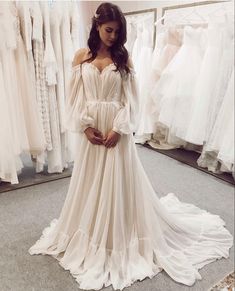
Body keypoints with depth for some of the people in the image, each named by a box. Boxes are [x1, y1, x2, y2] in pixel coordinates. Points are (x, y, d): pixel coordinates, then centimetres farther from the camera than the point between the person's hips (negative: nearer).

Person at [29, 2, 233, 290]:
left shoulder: (123, 57, 2)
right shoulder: (81, 56, 6)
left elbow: (130, 99, -3)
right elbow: (76, 97, 3)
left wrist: (118, 129, -14)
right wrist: (85, 126, -9)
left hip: (117, 129, -2)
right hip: (91, 129, 2)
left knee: (118, 182, 5)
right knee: (90, 183, 13)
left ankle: (120, 237, 26)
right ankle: (92, 234, 37)